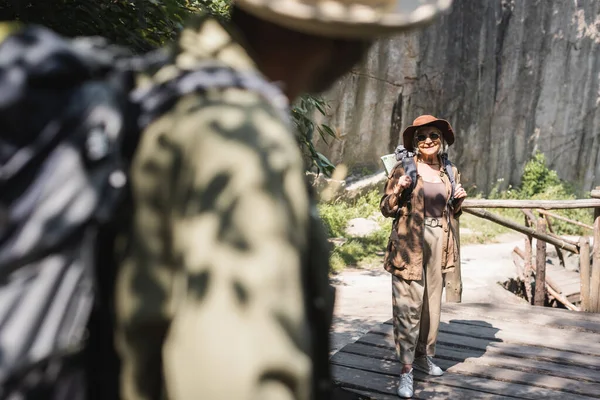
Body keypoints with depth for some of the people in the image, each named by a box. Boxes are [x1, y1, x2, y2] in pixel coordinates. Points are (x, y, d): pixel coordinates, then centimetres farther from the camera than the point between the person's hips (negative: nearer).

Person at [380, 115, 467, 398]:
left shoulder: (450, 172, 11)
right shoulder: (403, 168, -2)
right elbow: (386, 209, -1)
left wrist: (459, 200, 0)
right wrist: (398, 190, -19)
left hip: (439, 243, 5)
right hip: (409, 243, -5)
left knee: (433, 302, 13)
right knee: (409, 306, -6)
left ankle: (423, 355, 31)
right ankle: (406, 369, 0)